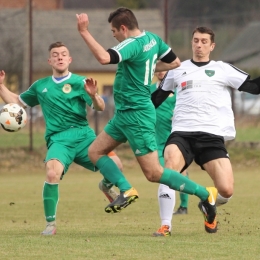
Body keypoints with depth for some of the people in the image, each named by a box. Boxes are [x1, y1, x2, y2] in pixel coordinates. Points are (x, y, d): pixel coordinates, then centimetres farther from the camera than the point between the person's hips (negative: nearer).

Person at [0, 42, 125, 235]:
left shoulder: (79, 82, 7)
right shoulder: (40, 86, 19)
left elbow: (100, 107, -4)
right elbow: (16, 101, 32)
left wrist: (93, 95, -26)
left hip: (83, 135, -1)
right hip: (58, 140, 1)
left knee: (115, 166, -20)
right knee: (52, 174, -31)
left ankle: (106, 186, 19)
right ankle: (50, 224, -14)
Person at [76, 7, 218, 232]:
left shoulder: (132, 45, -22)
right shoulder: (152, 39, 7)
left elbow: (103, 57, -38)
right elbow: (175, 62, 19)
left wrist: (84, 32, -33)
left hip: (136, 116, -11)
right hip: (125, 113, 11)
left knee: (154, 173, -7)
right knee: (95, 151, 11)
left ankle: (205, 194, 1)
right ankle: (126, 190, -1)